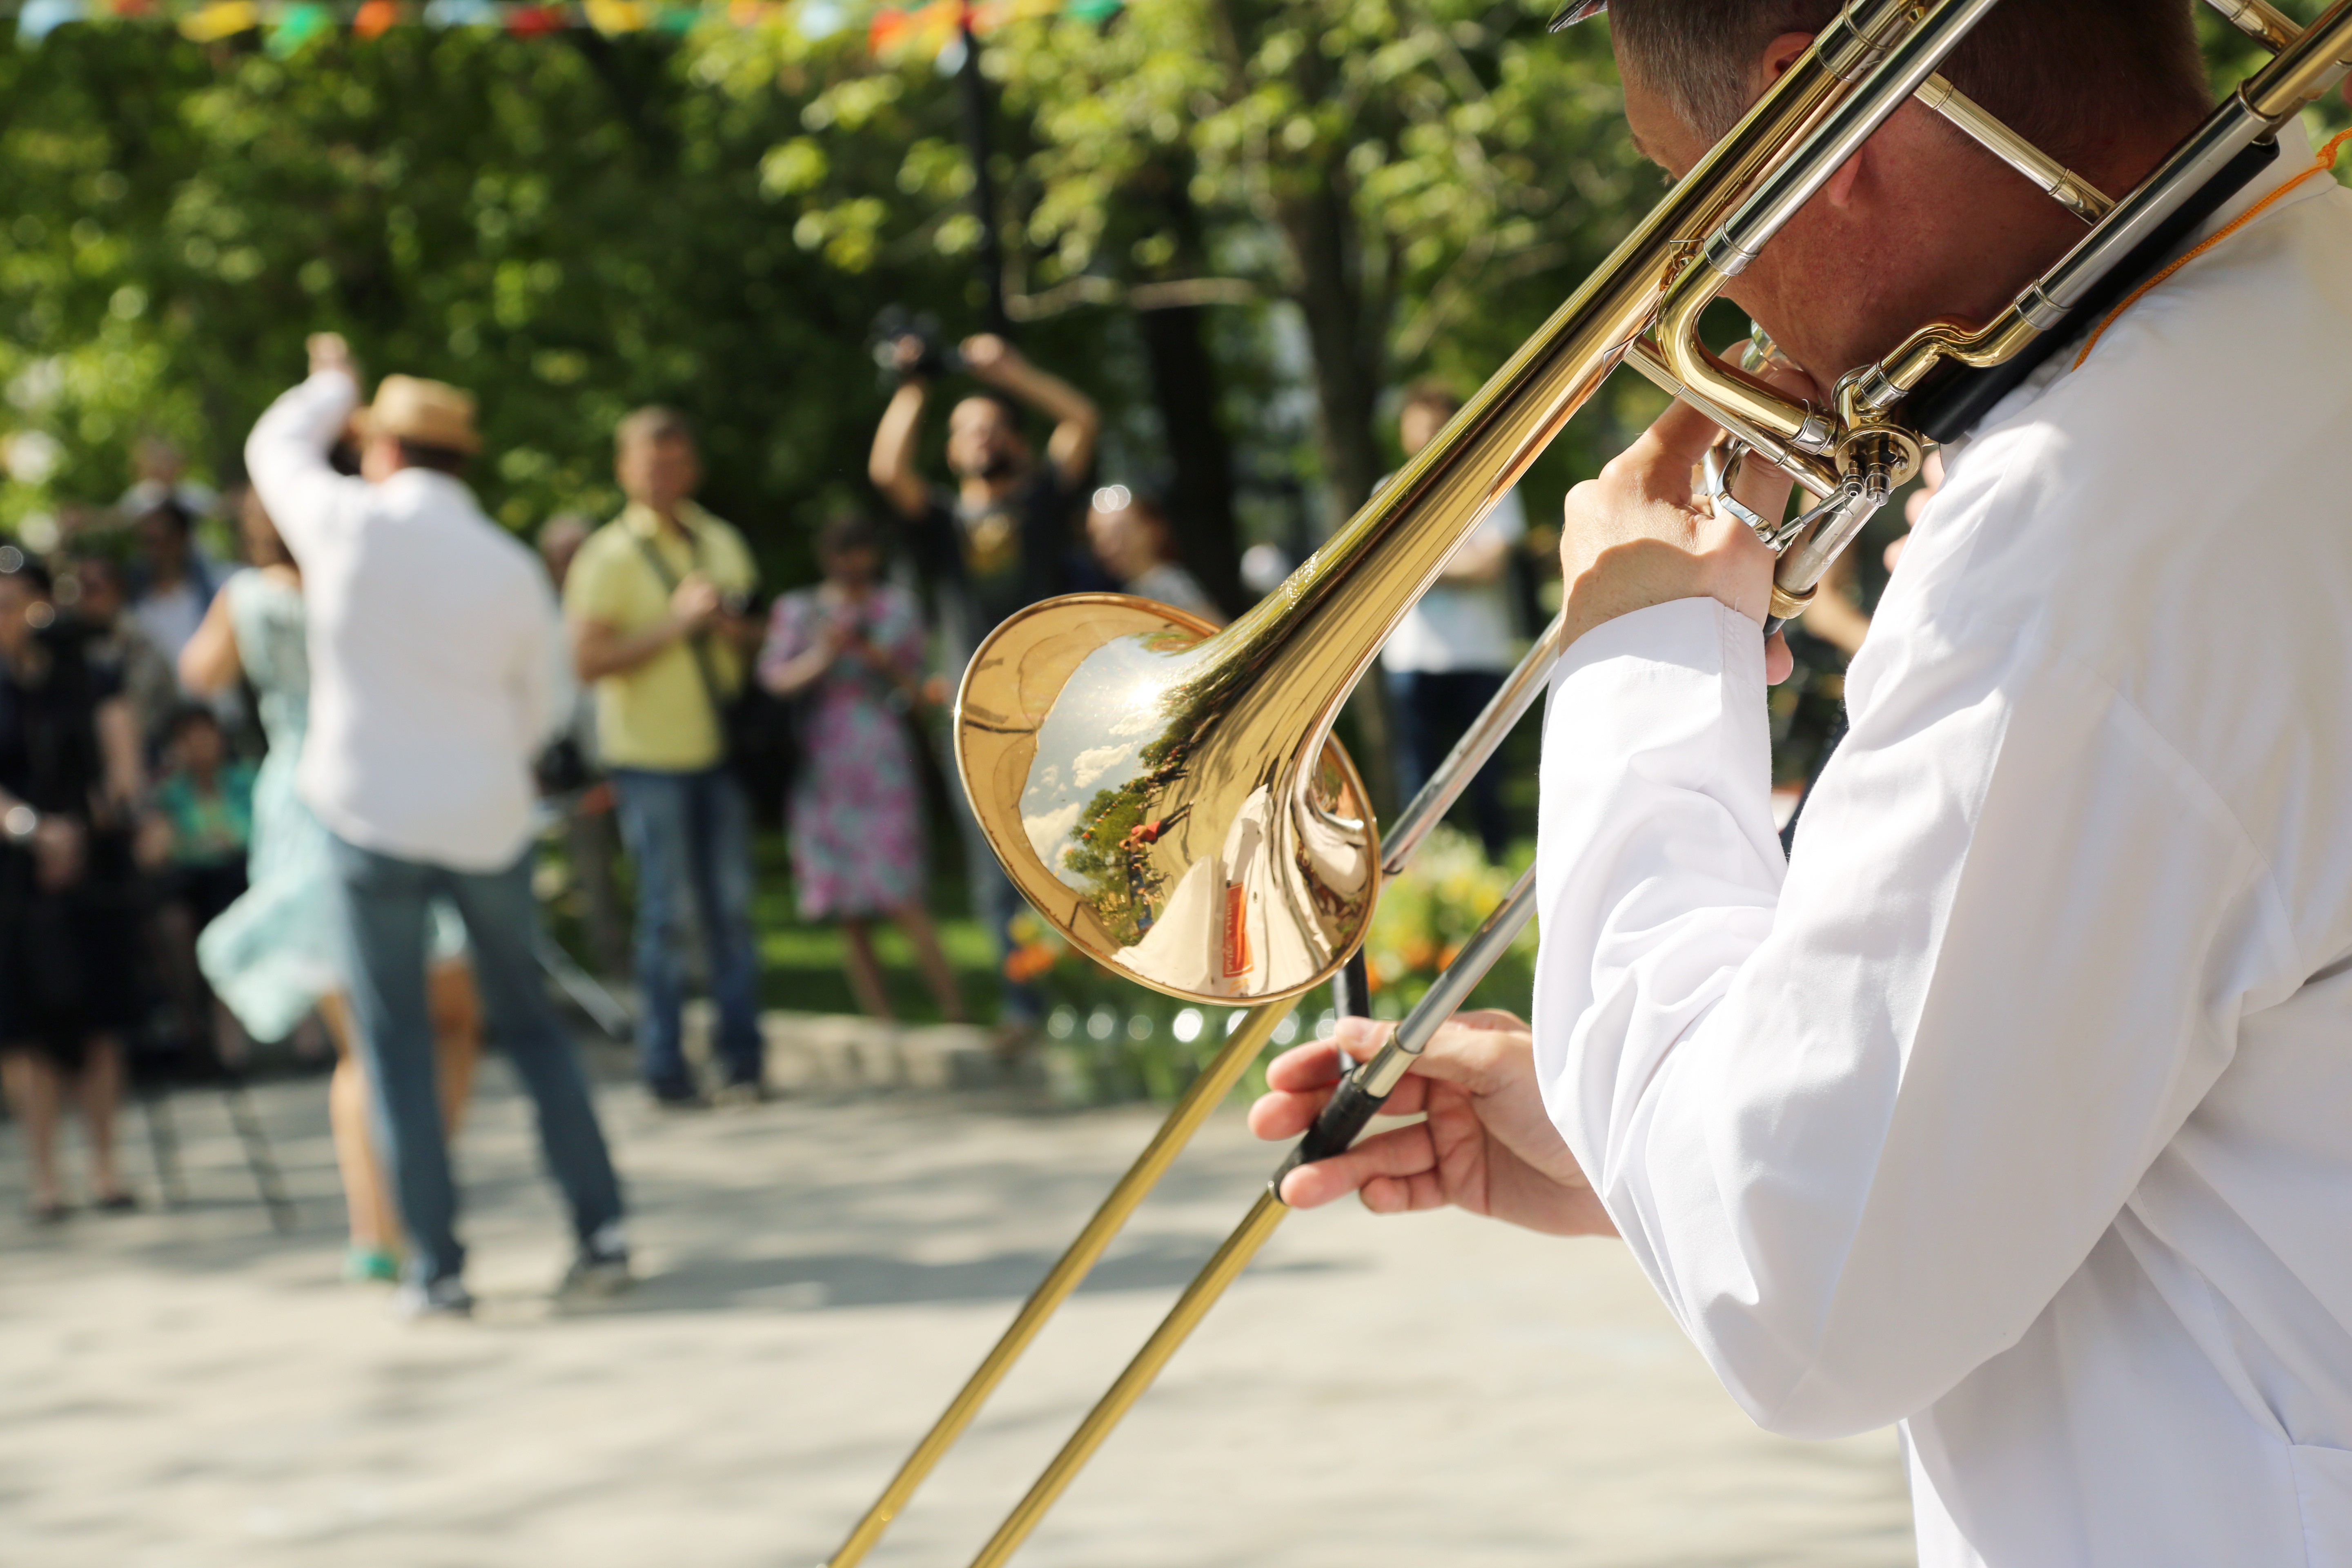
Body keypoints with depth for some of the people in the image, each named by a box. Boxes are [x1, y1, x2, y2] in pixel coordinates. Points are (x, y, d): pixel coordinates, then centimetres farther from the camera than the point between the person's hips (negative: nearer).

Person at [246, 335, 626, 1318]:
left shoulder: (351, 526, -9)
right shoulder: (511, 567, -1)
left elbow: (276, 451, 12)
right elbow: (543, 703, 10)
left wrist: (332, 387, 31)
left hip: (373, 818, -3)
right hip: (488, 820, 3)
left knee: (395, 1043, 4)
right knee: (528, 1023, 16)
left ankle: (437, 1266, 2)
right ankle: (600, 1228, 11)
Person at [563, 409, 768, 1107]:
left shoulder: (722, 544, 14)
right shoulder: (609, 557, -5)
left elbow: (754, 628, 25)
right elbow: (588, 659, -13)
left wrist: (736, 627, 1)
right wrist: (674, 624, -18)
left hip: (721, 752, 5)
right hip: (651, 758, -5)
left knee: (733, 906, 3)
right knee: (667, 913, -3)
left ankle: (742, 1060, 9)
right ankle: (664, 1068, 4)